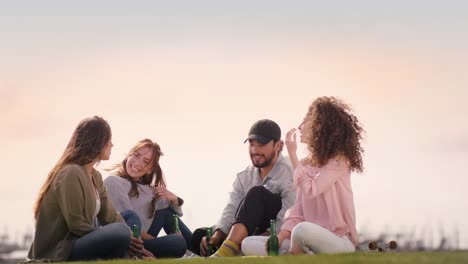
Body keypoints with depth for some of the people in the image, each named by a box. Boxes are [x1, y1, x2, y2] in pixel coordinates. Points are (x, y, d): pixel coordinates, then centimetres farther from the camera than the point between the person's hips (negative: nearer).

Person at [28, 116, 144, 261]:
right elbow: (77, 226, -20)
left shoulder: (95, 176, 12)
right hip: (59, 251, -10)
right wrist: (123, 239, -17)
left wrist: (135, 241, -9)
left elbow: (110, 216, 5)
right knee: (121, 232, -29)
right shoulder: (70, 173, -17)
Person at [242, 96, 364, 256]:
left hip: (339, 241, -7)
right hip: (312, 238, 7)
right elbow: (298, 208, 7)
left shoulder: (339, 160, -8)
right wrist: (279, 238, -8)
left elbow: (309, 190, -21)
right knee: (248, 244, -4)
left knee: (302, 229, -41)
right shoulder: (305, 164, 14)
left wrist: (292, 154, -11)